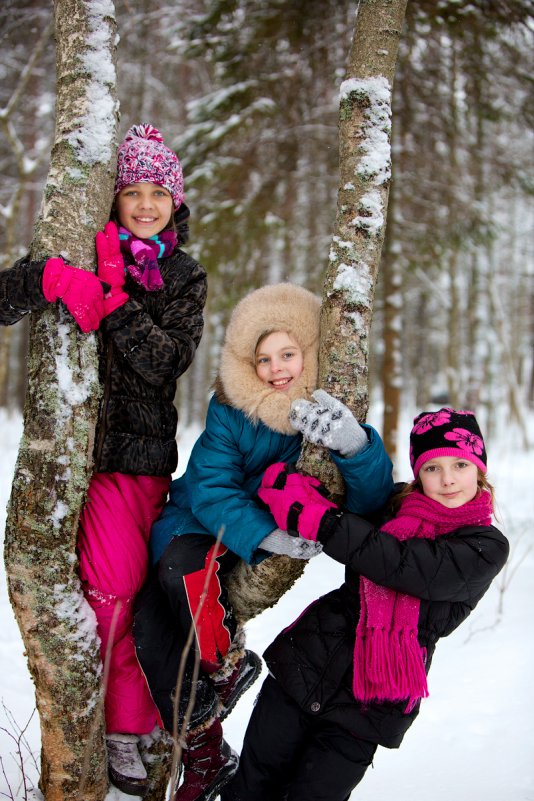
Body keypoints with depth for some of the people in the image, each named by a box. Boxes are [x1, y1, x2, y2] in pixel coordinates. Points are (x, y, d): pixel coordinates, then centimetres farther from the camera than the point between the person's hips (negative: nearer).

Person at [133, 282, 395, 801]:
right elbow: (208, 488, -18)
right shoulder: (231, 408, -11)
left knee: (182, 567, -31)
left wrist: (356, 445, -44)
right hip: (196, 524, 3)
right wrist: (262, 535, -35)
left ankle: (228, 666, -5)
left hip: (277, 534, -2)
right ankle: (206, 755, -1)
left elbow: (371, 501, -22)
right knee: (149, 623, -16)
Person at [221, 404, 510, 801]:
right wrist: (344, 438, -18)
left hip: (367, 705, -3)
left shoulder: (487, 548, -7)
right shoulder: (395, 505, 7)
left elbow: (400, 562, -20)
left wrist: (317, 518, -23)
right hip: (303, 666, 4)